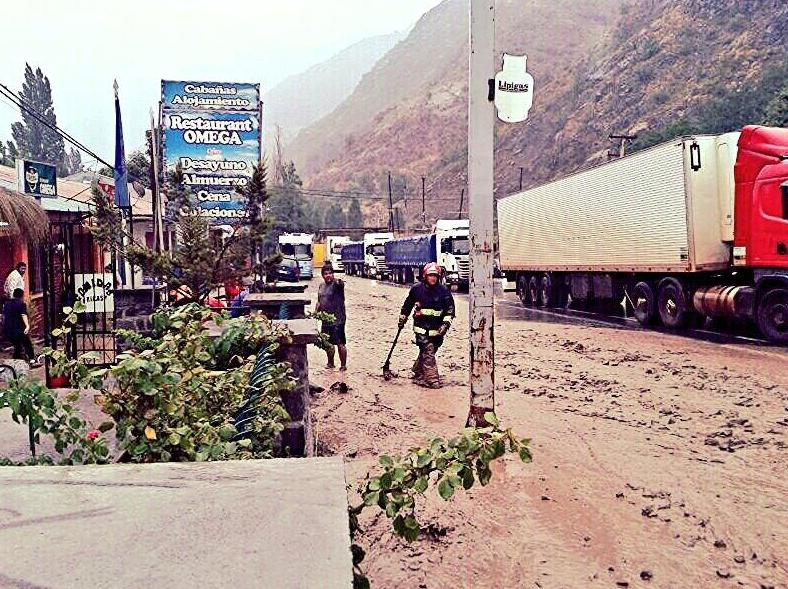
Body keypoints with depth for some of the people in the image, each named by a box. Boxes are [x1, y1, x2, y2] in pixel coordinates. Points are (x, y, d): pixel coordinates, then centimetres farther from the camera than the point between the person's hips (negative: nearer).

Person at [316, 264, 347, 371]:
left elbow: (341, 284, -37)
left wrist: (338, 281, -59)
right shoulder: (322, 286, 12)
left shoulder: (337, 285, -11)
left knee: (340, 344, -3)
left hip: (337, 320, -7)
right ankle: (330, 363, 32)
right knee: (327, 343, 16)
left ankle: (343, 365, 8)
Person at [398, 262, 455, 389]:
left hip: (437, 329, 2)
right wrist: (402, 319, 20)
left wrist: (446, 323, -14)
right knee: (428, 351, -13)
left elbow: (450, 308, -3)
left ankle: (418, 374, 30)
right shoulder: (417, 289, 1)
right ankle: (432, 379, -13)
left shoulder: (444, 291, 0)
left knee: (426, 352, 11)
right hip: (421, 327, -2)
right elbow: (407, 305, 15)